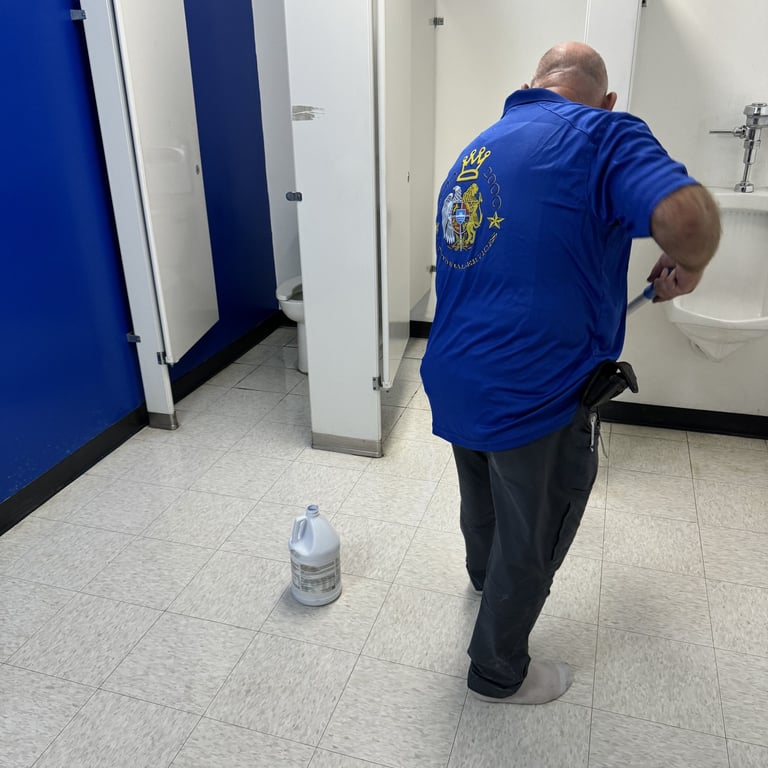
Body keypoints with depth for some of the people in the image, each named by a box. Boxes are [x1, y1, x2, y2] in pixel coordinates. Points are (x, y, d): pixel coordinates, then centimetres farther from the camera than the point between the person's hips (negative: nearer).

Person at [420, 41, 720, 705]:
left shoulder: (477, 148, 13)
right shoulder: (604, 134, -11)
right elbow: (687, 217, -28)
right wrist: (687, 267, -5)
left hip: (454, 382, 8)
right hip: (537, 397, -7)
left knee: (483, 505, 32)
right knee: (531, 544, 15)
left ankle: (485, 576, 62)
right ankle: (498, 671, 37)